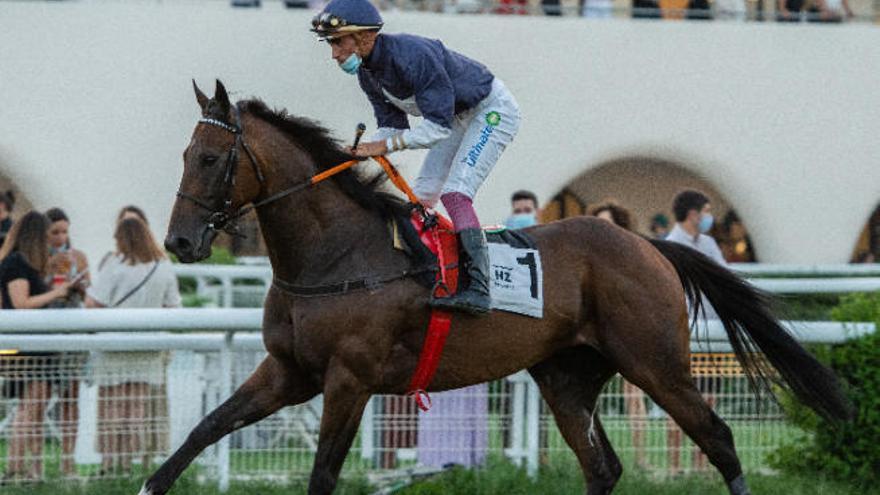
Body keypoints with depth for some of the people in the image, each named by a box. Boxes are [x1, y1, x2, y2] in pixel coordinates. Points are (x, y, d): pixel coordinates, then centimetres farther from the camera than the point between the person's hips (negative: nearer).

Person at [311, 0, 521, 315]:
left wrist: (386, 145, -36)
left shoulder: (414, 55, -35)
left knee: (454, 191, -23)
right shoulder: (368, 73, -6)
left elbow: (439, 126, -34)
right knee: (421, 196, 7)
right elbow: (392, 124, 0)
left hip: (493, 111, -10)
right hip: (457, 118, 10)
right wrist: (366, 148, -20)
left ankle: (477, 287, -29)